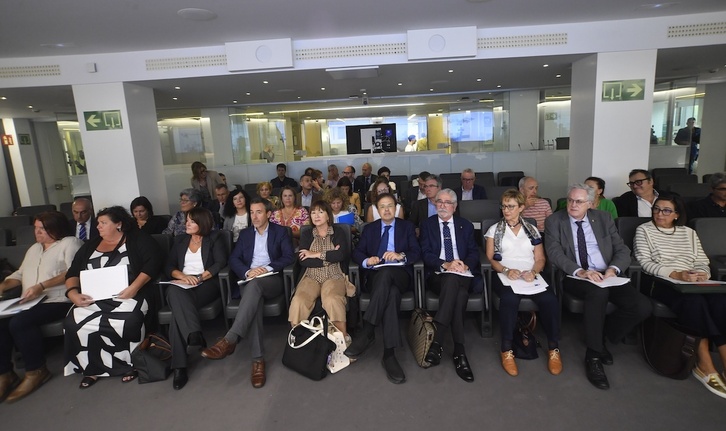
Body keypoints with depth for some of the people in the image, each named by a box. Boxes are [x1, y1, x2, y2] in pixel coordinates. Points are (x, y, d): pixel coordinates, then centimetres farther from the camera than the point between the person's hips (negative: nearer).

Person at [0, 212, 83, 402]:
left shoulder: (69, 243, 0)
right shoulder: (33, 248, 26)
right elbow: (20, 274, 22)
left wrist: (42, 286, -21)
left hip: (58, 301, -7)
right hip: (29, 303, 7)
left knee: (19, 322, -28)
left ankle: (36, 371, -12)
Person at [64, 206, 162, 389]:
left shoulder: (138, 239, 5)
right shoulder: (90, 245, 21)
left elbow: (152, 264, -7)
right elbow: (72, 273, 17)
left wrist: (134, 287, -19)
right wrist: (73, 293, -4)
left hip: (127, 296, -5)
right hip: (93, 299, 5)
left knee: (127, 322, -33)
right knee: (73, 323, -23)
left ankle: (128, 362, -7)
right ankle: (93, 367, -3)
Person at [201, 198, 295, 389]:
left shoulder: (280, 231, 10)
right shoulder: (245, 234, 19)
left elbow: (289, 256, -2)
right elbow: (233, 259, 8)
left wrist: (267, 268, -16)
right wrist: (247, 271, -14)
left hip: (272, 280, -2)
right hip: (251, 280, 2)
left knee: (255, 284, -39)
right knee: (254, 300, -34)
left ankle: (229, 340, -44)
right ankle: (258, 358, -36)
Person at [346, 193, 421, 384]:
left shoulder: (407, 226, 16)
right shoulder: (370, 228, 20)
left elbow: (416, 252, 4)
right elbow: (356, 252, 11)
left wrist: (401, 255, -17)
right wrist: (367, 260, -12)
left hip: (400, 275, -1)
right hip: (375, 276, 1)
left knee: (386, 272, -39)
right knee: (391, 293, -36)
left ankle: (367, 331, -39)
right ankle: (389, 353, -36)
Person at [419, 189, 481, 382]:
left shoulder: (466, 225, 18)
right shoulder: (427, 224, 12)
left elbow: (474, 252, 8)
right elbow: (426, 253, 0)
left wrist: (465, 265, -14)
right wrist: (445, 265, -17)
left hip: (463, 274, 1)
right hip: (437, 275, -1)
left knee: (452, 281, -36)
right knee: (457, 294, -34)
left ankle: (437, 340, -36)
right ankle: (459, 351, -32)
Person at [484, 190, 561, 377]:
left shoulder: (532, 229, 19)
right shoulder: (494, 229, 14)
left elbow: (540, 259, 12)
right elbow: (490, 258, 5)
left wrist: (533, 272, -11)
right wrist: (506, 270, -14)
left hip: (530, 275, 2)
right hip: (504, 275, -2)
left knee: (549, 299, -30)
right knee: (510, 298, -36)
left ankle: (553, 348, -13)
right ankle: (507, 350, -24)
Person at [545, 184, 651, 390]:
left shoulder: (604, 219, 12)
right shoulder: (554, 221, 2)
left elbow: (623, 250, 7)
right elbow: (554, 253, -9)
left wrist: (613, 269, -15)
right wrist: (580, 271, -25)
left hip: (608, 276, 4)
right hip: (576, 278, -4)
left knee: (642, 306, -20)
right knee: (598, 292, -36)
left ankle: (601, 337, 8)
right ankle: (593, 356, -20)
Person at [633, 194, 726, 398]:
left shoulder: (689, 232, 22)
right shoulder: (644, 230, 7)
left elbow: (703, 262, 15)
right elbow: (644, 262, -5)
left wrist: (702, 274, -9)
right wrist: (676, 274, -17)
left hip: (691, 282, 4)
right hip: (659, 282, -4)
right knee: (695, 301, -34)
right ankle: (705, 366, -23)